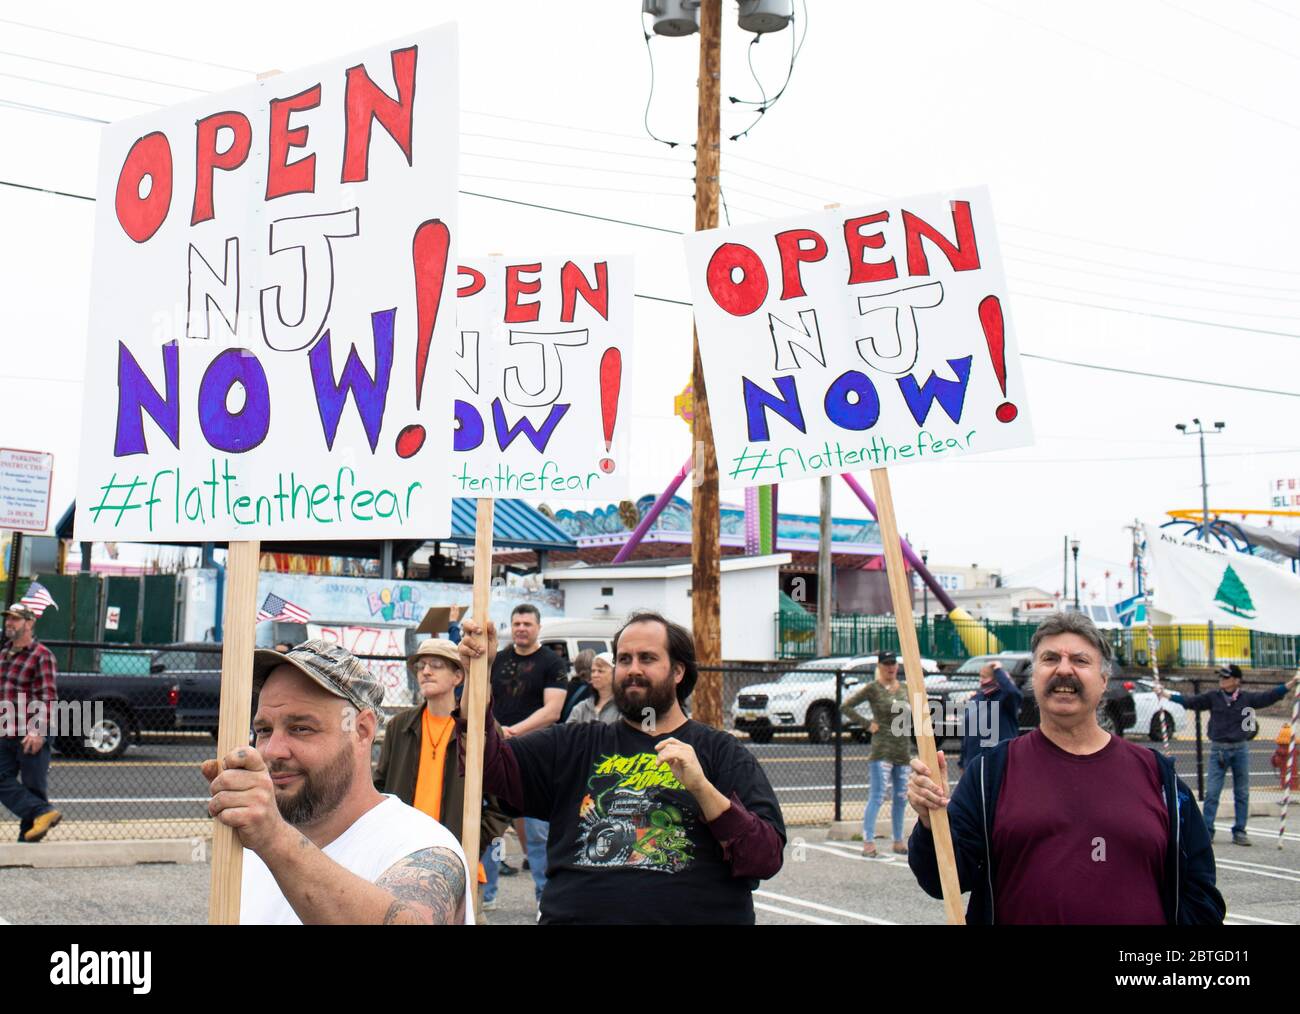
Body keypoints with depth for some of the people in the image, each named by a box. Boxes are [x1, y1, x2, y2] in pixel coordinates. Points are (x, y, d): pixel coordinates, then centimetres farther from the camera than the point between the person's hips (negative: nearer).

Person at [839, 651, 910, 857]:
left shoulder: (904, 689, 13)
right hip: (882, 748, -6)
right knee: (878, 795, -12)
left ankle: (898, 841, 19)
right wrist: (867, 724, -10)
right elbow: (845, 706, -6)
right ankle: (868, 841, -13)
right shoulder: (872, 688, -4)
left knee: (901, 797, 10)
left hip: (903, 748, 6)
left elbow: (912, 716, 27)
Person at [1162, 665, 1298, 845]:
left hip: (1241, 749, 1)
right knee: (1212, 792, -3)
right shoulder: (1212, 697, 1)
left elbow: (1269, 696, 1)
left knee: (1242, 793, 6)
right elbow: (1190, 701, -2)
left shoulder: (1247, 698, 1)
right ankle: (1207, 831, 2)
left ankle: (1239, 832, 14)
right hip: (1218, 749, -1)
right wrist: (1167, 694, -10)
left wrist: (1291, 683, -6)